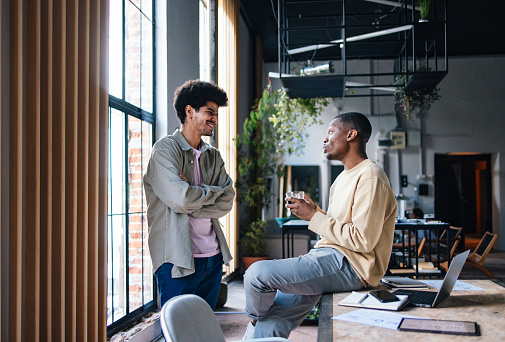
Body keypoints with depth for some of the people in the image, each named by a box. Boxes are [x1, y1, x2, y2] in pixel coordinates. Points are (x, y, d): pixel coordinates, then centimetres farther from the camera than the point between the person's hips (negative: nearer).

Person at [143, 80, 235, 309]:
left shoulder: (213, 156, 13)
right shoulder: (165, 149, -7)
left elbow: (227, 202, 3)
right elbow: (179, 198, -20)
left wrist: (192, 201, -11)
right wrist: (214, 192, -4)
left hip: (213, 256, 7)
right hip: (178, 259, -6)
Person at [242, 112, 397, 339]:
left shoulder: (370, 178, -12)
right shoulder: (345, 177, 22)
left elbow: (362, 240, -20)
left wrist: (314, 217, -14)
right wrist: (312, 208, 8)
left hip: (348, 266, -10)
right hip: (329, 256, 10)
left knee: (257, 273, -19)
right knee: (270, 325, -1)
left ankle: (256, 318, 11)